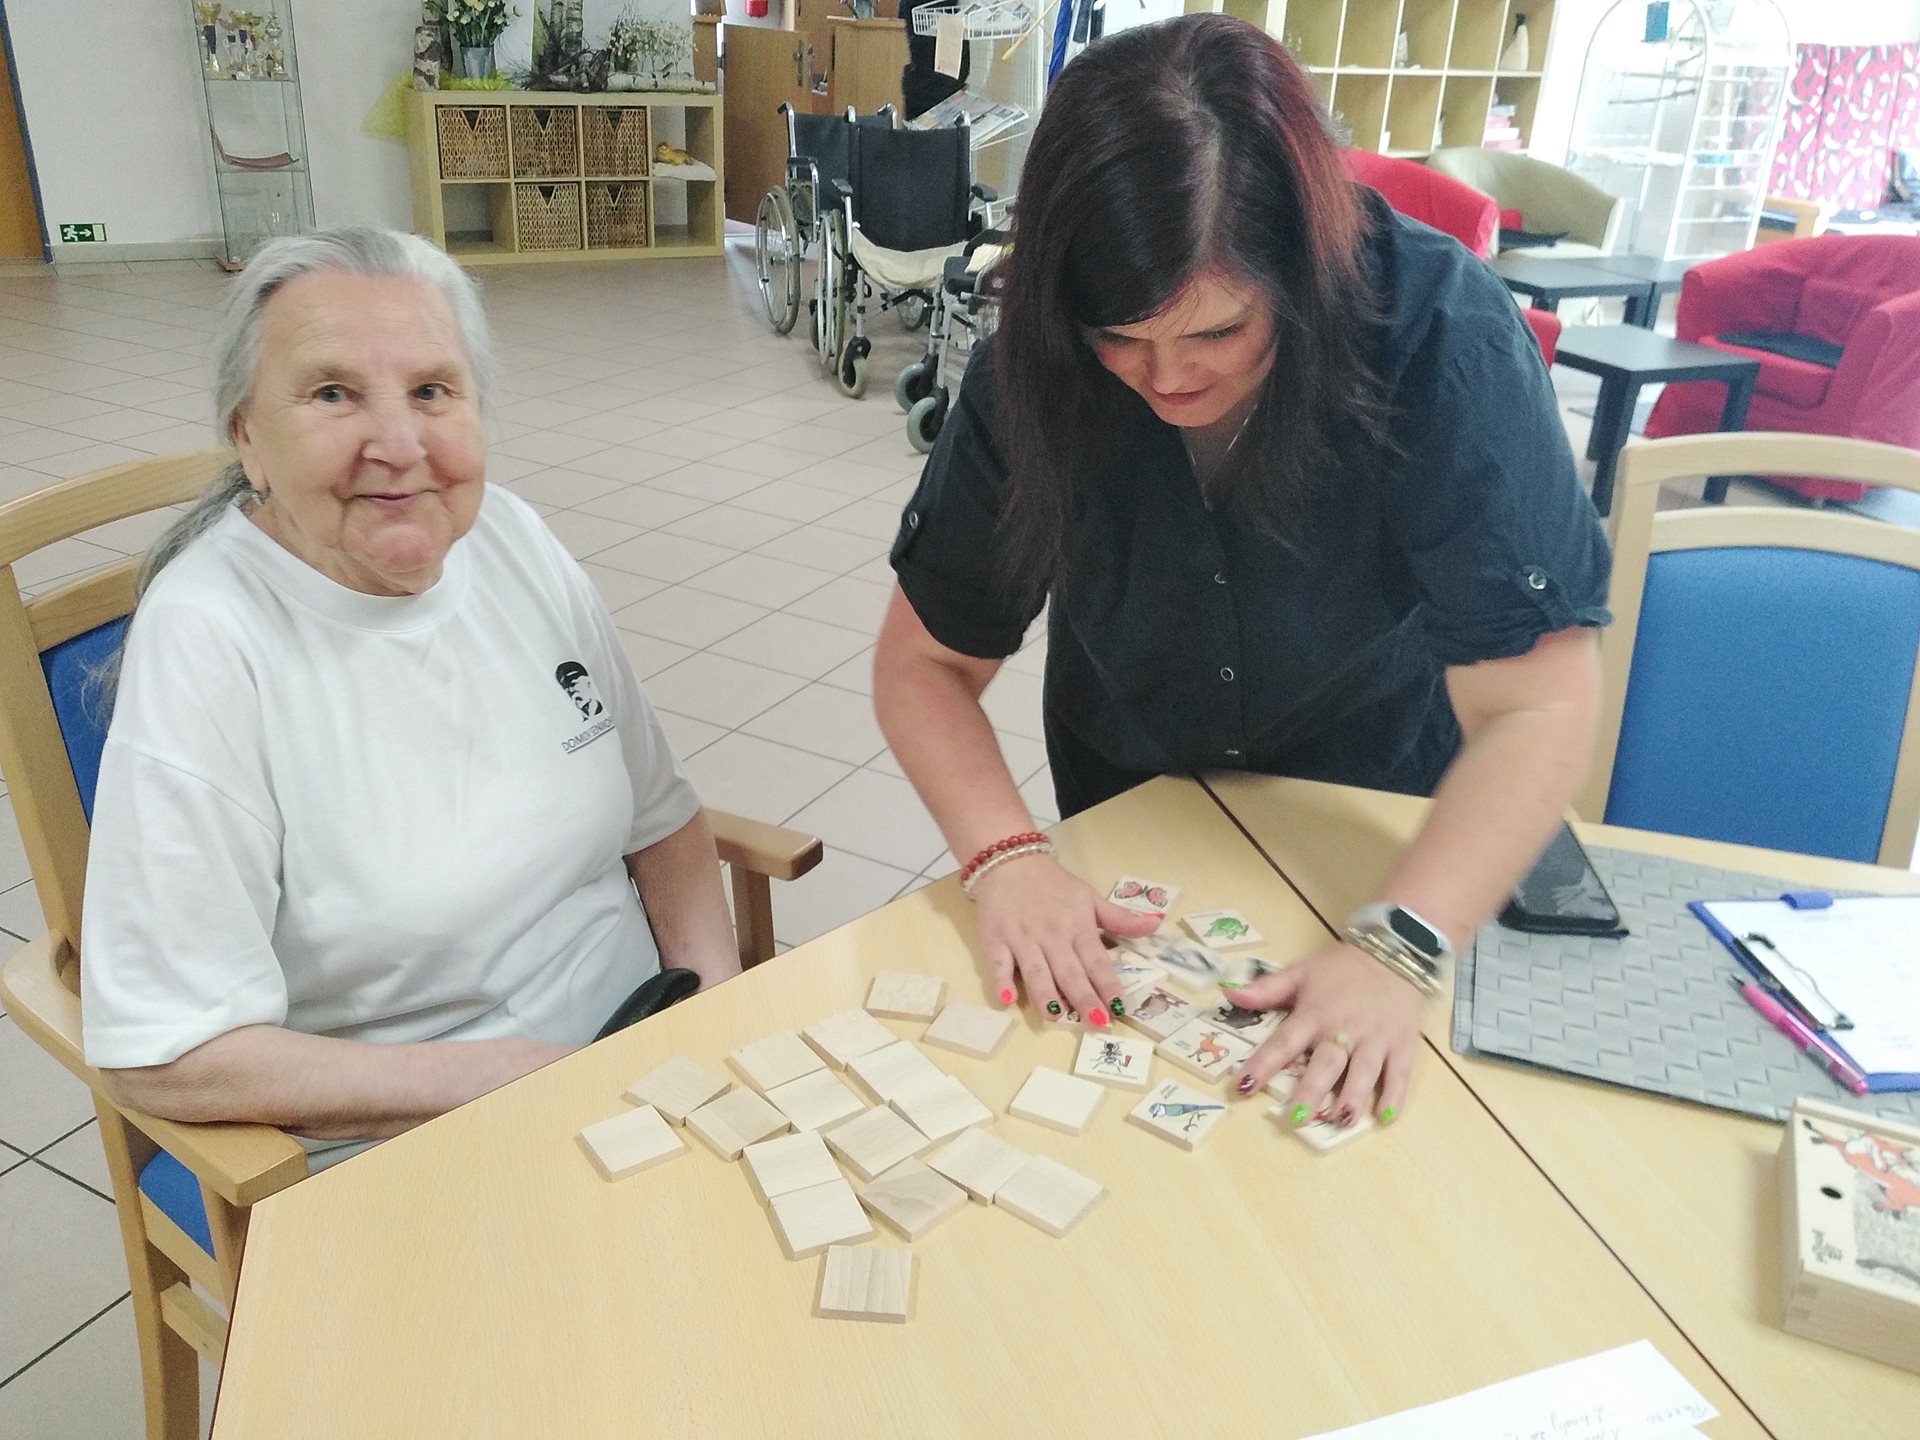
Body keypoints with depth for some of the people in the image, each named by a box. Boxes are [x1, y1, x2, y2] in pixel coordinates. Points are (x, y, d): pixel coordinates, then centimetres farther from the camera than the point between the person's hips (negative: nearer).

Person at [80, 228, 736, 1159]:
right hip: (397, 1154, -4)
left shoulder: (510, 536, -2)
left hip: (646, 1041, 5)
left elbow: (657, 813, 7)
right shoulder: (207, 640, -19)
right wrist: (505, 1079, -17)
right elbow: (166, 1059, -18)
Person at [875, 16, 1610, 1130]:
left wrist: (1399, 951, -46)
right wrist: (1008, 858, -34)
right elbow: (926, 661, -18)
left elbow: (1538, 706, -34)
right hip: (1131, 828, 2)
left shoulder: (1443, 341, -31)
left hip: (1379, 826, -1)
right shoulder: (1036, 375, -23)